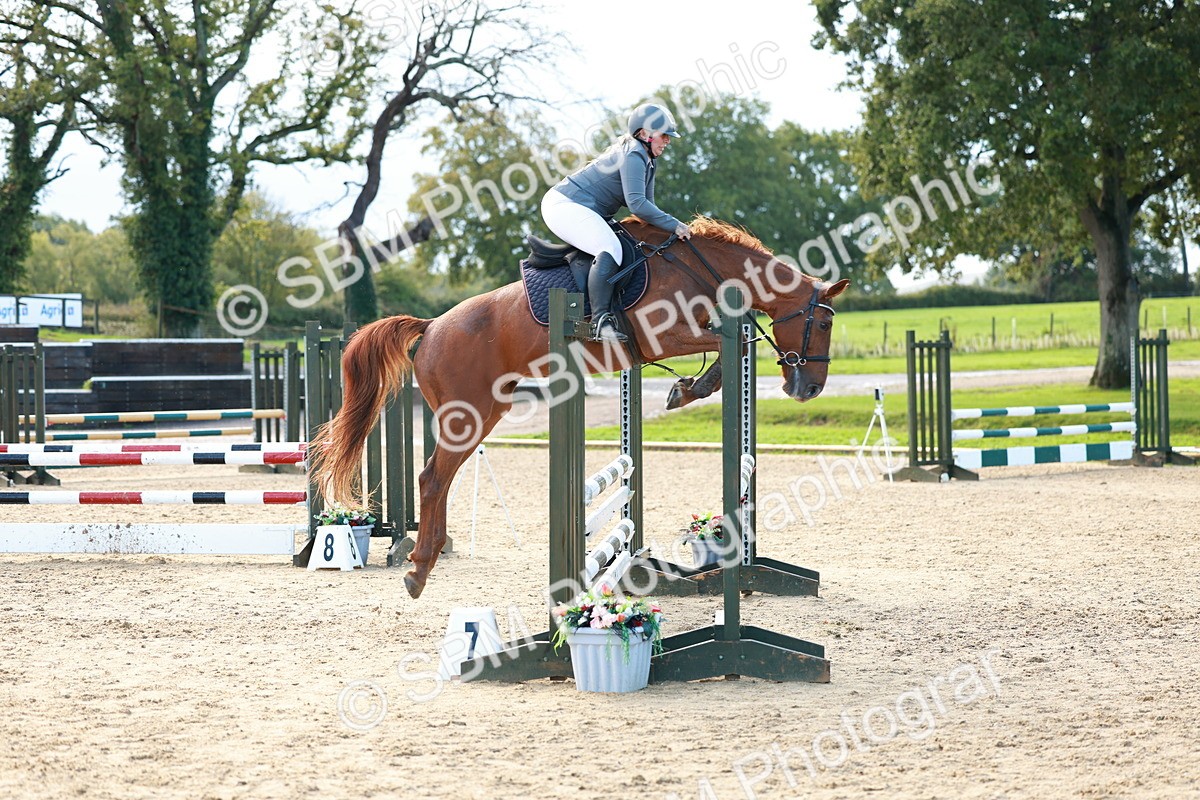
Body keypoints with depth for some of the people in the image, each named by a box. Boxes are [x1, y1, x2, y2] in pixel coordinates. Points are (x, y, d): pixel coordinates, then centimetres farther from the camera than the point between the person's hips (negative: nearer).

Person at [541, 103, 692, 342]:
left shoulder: (645, 159, 14)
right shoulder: (632, 155, -18)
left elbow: (645, 205, 20)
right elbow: (637, 204, -28)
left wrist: (666, 226, 3)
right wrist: (674, 226, -25)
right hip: (565, 205, -12)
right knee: (610, 248, -32)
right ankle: (600, 320, -35)